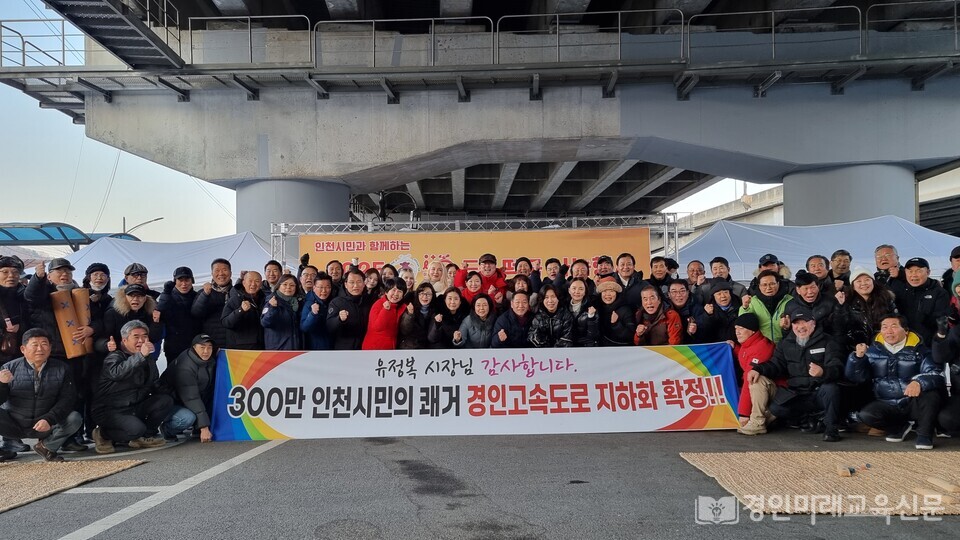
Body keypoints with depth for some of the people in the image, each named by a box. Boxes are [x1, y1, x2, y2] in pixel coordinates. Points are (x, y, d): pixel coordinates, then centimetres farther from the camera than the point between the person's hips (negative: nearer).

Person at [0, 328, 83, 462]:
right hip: (13, 425, 0)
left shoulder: (61, 370, 1)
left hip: (46, 426, 1)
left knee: (75, 418, -24)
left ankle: (46, 446, 3)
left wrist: (49, 419, -23)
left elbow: (67, 399, -7)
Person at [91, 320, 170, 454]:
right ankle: (103, 434, -2)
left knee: (166, 401, -12)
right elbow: (116, 373, -35)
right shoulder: (114, 357, -12)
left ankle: (143, 437, -1)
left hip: (135, 407, 7)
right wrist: (140, 355, -43)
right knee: (136, 428, -31)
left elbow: (154, 384, 10)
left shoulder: (148, 358, 11)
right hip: (110, 411, -7)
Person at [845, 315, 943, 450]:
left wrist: (919, 382, -38)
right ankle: (901, 427, 5)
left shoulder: (918, 350, -3)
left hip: (913, 404, -2)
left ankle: (924, 435, -10)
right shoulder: (874, 350, 4)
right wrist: (858, 357, -20)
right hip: (886, 406, 3)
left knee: (931, 393, -31)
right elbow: (857, 377, 0)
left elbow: (936, 375, -15)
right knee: (865, 415, -25)